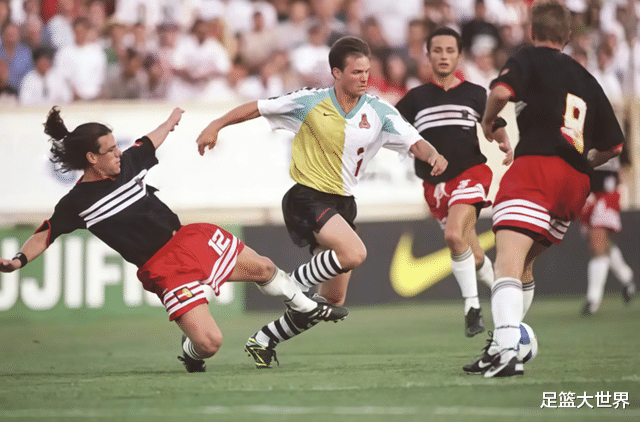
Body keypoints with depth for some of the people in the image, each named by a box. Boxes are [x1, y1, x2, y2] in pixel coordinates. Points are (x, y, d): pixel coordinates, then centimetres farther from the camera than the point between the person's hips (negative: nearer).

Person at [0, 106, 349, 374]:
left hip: (189, 238, 6)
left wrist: (171, 121, 41)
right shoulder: (77, 202, -12)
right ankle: (190, 353, 18)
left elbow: (150, 142, 21)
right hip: (162, 268, -6)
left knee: (263, 268, 17)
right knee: (208, 342, -21)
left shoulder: (128, 163, 2)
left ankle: (303, 307, 49)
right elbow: (45, 235, -11)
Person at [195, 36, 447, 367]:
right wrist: (216, 125, -1)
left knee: (333, 300, 8)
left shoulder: (379, 112, -1)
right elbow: (257, 108, 1)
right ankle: (294, 284, -8)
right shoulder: (311, 102, -10)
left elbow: (415, 142, -7)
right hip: (308, 198, -6)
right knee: (354, 253, -30)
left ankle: (264, 339, 24)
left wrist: (433, 154, -29)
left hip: (343, 203, 6)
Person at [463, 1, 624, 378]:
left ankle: (506, 351, -40)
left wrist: (489, 122, 6)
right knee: (524, 262, 23)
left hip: (537, 166, -7)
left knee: (508, 258, -21)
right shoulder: (587, 79, 26)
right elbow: (614, 146, 28)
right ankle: (505, 341, 25)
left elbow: (501, 91, -13)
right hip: (577, 183, 7)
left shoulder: (530, 58, 9)